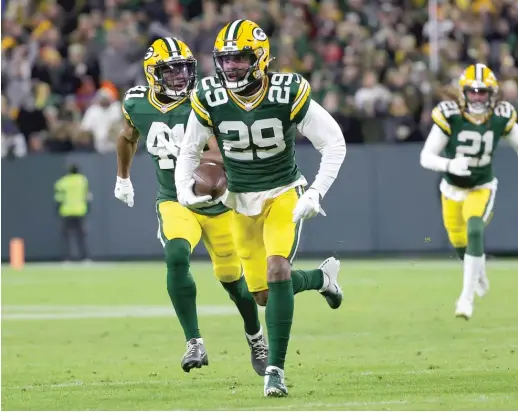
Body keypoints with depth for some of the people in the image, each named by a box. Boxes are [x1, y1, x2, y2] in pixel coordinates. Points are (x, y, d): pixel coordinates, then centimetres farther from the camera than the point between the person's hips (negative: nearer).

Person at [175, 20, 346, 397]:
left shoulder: (289, 93, -19)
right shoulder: (209, 99, -12)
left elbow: (334, 144, -12)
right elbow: (190, 151, 4)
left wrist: (315, 195, -21)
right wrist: (184, 188, -14)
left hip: (284, 194, -3)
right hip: (242, 201, 3)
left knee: (277, 271, -24)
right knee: (263, 294, 6)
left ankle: (276, 368, -17)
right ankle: (322, 277, 38)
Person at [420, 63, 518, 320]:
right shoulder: (449, 116, -24)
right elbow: (426, 157, -24)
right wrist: (449, 165, -44)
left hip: (482, 188, -1)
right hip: (453, 189, 1)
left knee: (475, 232, -24)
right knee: (459, 242, 14)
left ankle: (467, 296, -18)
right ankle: (479, 272, 49)